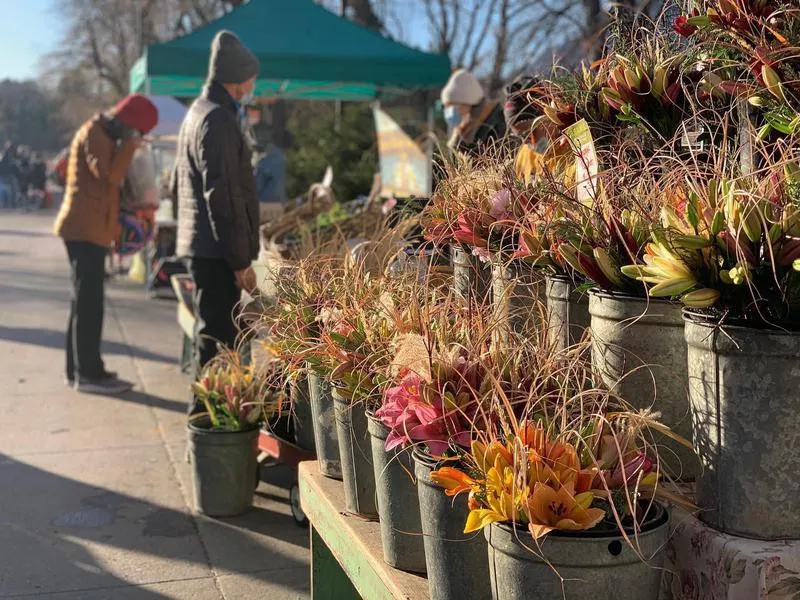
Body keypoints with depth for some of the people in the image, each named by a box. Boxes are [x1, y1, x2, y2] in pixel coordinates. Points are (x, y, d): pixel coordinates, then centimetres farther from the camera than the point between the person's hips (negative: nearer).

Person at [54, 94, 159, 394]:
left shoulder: (103, 133, 21)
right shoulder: (94, 132, -10)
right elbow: (110, 175, -21)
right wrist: (129, 145, -13)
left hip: (88, 227, 10)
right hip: (85, 228, -10)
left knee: (85, 301, 12)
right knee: (89, 302, -10)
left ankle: (79, 369, 17)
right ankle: (89, 374, -9)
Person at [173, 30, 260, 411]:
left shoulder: (197, 112, 17)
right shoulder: (218, 120, -15)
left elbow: (179, 186, 24)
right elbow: (224, 197, -21)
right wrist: (241, 260, -19)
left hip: (198, 245, 11)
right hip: (216, 251, -11)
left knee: (212, 335, 18)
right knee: (217, 340, -6)